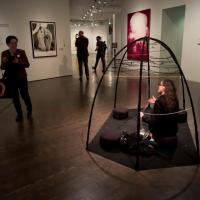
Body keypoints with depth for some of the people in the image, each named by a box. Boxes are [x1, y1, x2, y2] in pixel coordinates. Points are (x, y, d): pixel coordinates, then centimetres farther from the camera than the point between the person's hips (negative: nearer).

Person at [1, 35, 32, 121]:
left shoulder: (21, 52, -6)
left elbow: (27, 64, -8)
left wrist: (19, 62, -24)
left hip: (21, 78, -2)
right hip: (10, 79, 2)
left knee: (25, 95, 2)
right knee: (15, 97, 7)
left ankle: (29, 110, 27)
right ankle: (19, 114, 22)